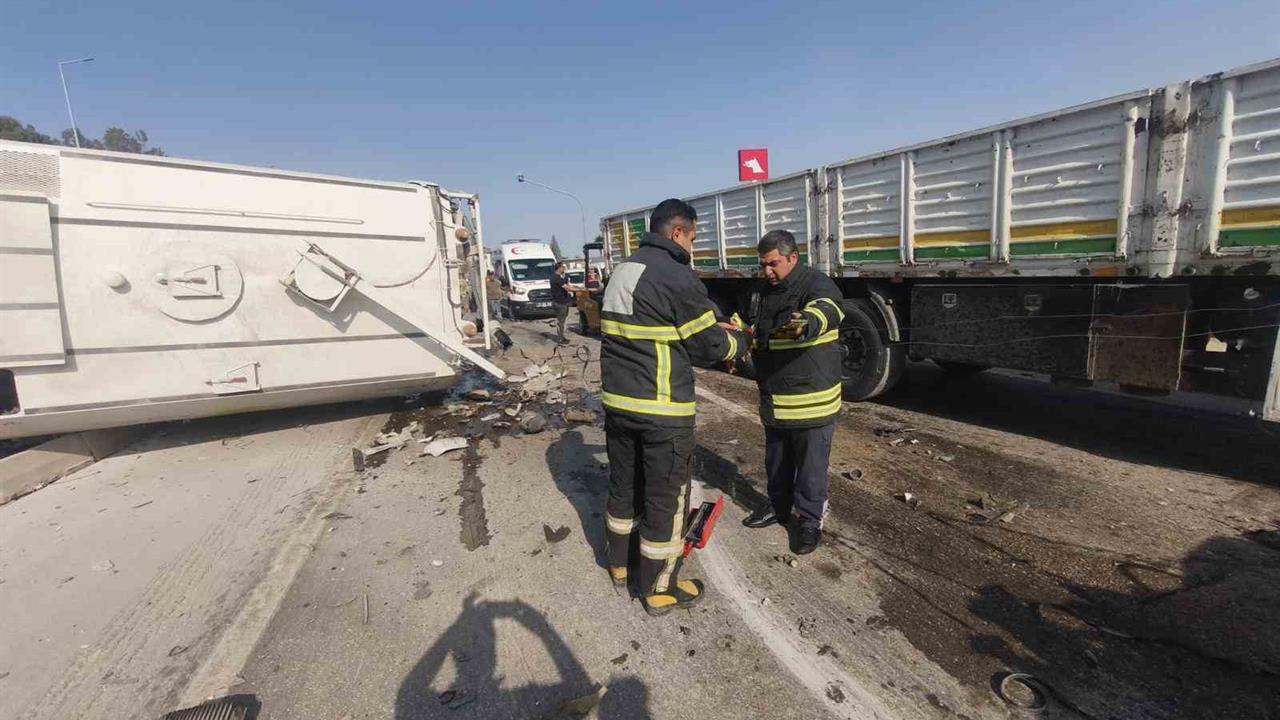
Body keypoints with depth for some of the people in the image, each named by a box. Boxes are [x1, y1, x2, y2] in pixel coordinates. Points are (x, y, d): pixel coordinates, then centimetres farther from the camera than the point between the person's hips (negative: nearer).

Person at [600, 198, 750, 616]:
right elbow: (710, 346, -11)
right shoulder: (676, 277, -16)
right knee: (666, 499, 8)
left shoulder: (622, 272, 11)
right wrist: (741, 341, 11)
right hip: (662, 410, -8)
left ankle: (619, 564, 40)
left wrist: (714, 326, 17)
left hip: (617, 402, 8)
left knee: (624, 487, 22)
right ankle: (660, 591, 23)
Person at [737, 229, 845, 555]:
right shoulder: (765, 291, 10)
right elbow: (754, 331, 23)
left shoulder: (817, 284, -15)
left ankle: (810, 519, 24)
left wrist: (806, 324, -60)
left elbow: (825, 310, -38)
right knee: (776, 459, 21)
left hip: (811, 399, -7)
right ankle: (778, 506, 40)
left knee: (811, 464, 6)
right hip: (774, 398, 8)